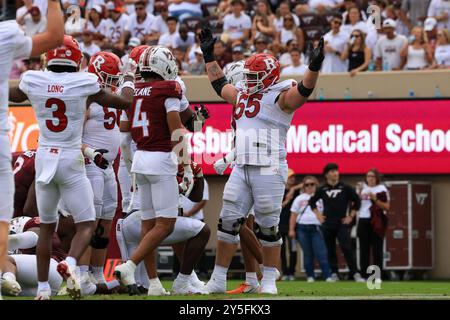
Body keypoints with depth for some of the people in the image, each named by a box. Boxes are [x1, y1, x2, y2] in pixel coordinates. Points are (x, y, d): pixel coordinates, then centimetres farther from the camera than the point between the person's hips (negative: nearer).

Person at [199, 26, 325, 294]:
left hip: (269, 169, -7)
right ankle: (218, 280, 9)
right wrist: (209, 56, 38)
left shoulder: (280, 97, -5)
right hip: (242, 168, 7)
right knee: (228, 222, 4)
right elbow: (220, 83, 34)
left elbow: (303, 91, -22)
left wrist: (314, 67, -38)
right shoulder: (242, 96, 17)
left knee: (268, 226, -1)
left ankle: (269, 280, 9)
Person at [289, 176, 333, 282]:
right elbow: (293, 215, 10)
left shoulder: (320, 198, 12)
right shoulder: (299, 199, 12)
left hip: (316, 228, -1)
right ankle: (310, 276, 9)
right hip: (302, 228, 1)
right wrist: (291, 230, 1)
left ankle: (327, 276, -13)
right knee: (307, 254, 3)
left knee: (321, 253, -10)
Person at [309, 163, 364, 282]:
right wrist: (318, 214, 11)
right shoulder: (322, 190, 7)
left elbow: (357, 202, 7)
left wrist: (351, 216, 2)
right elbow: (312, 201, 21)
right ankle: (334, 273, 14)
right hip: (327, 225, 3)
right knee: (330, 250, 6)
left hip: (342, 224, -3)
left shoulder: (345, 188, 1)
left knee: (347, 248, -13)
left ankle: (355, 273, -14)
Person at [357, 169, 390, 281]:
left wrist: (375, 199, -16)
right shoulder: (363, 189, 16)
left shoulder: (381, 189, 0)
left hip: (376, 222, -5)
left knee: (377, 250, -5)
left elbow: (387, 207, -5)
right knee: (364, 249, 5)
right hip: (363, 220, 5)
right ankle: (364, 275, 8)